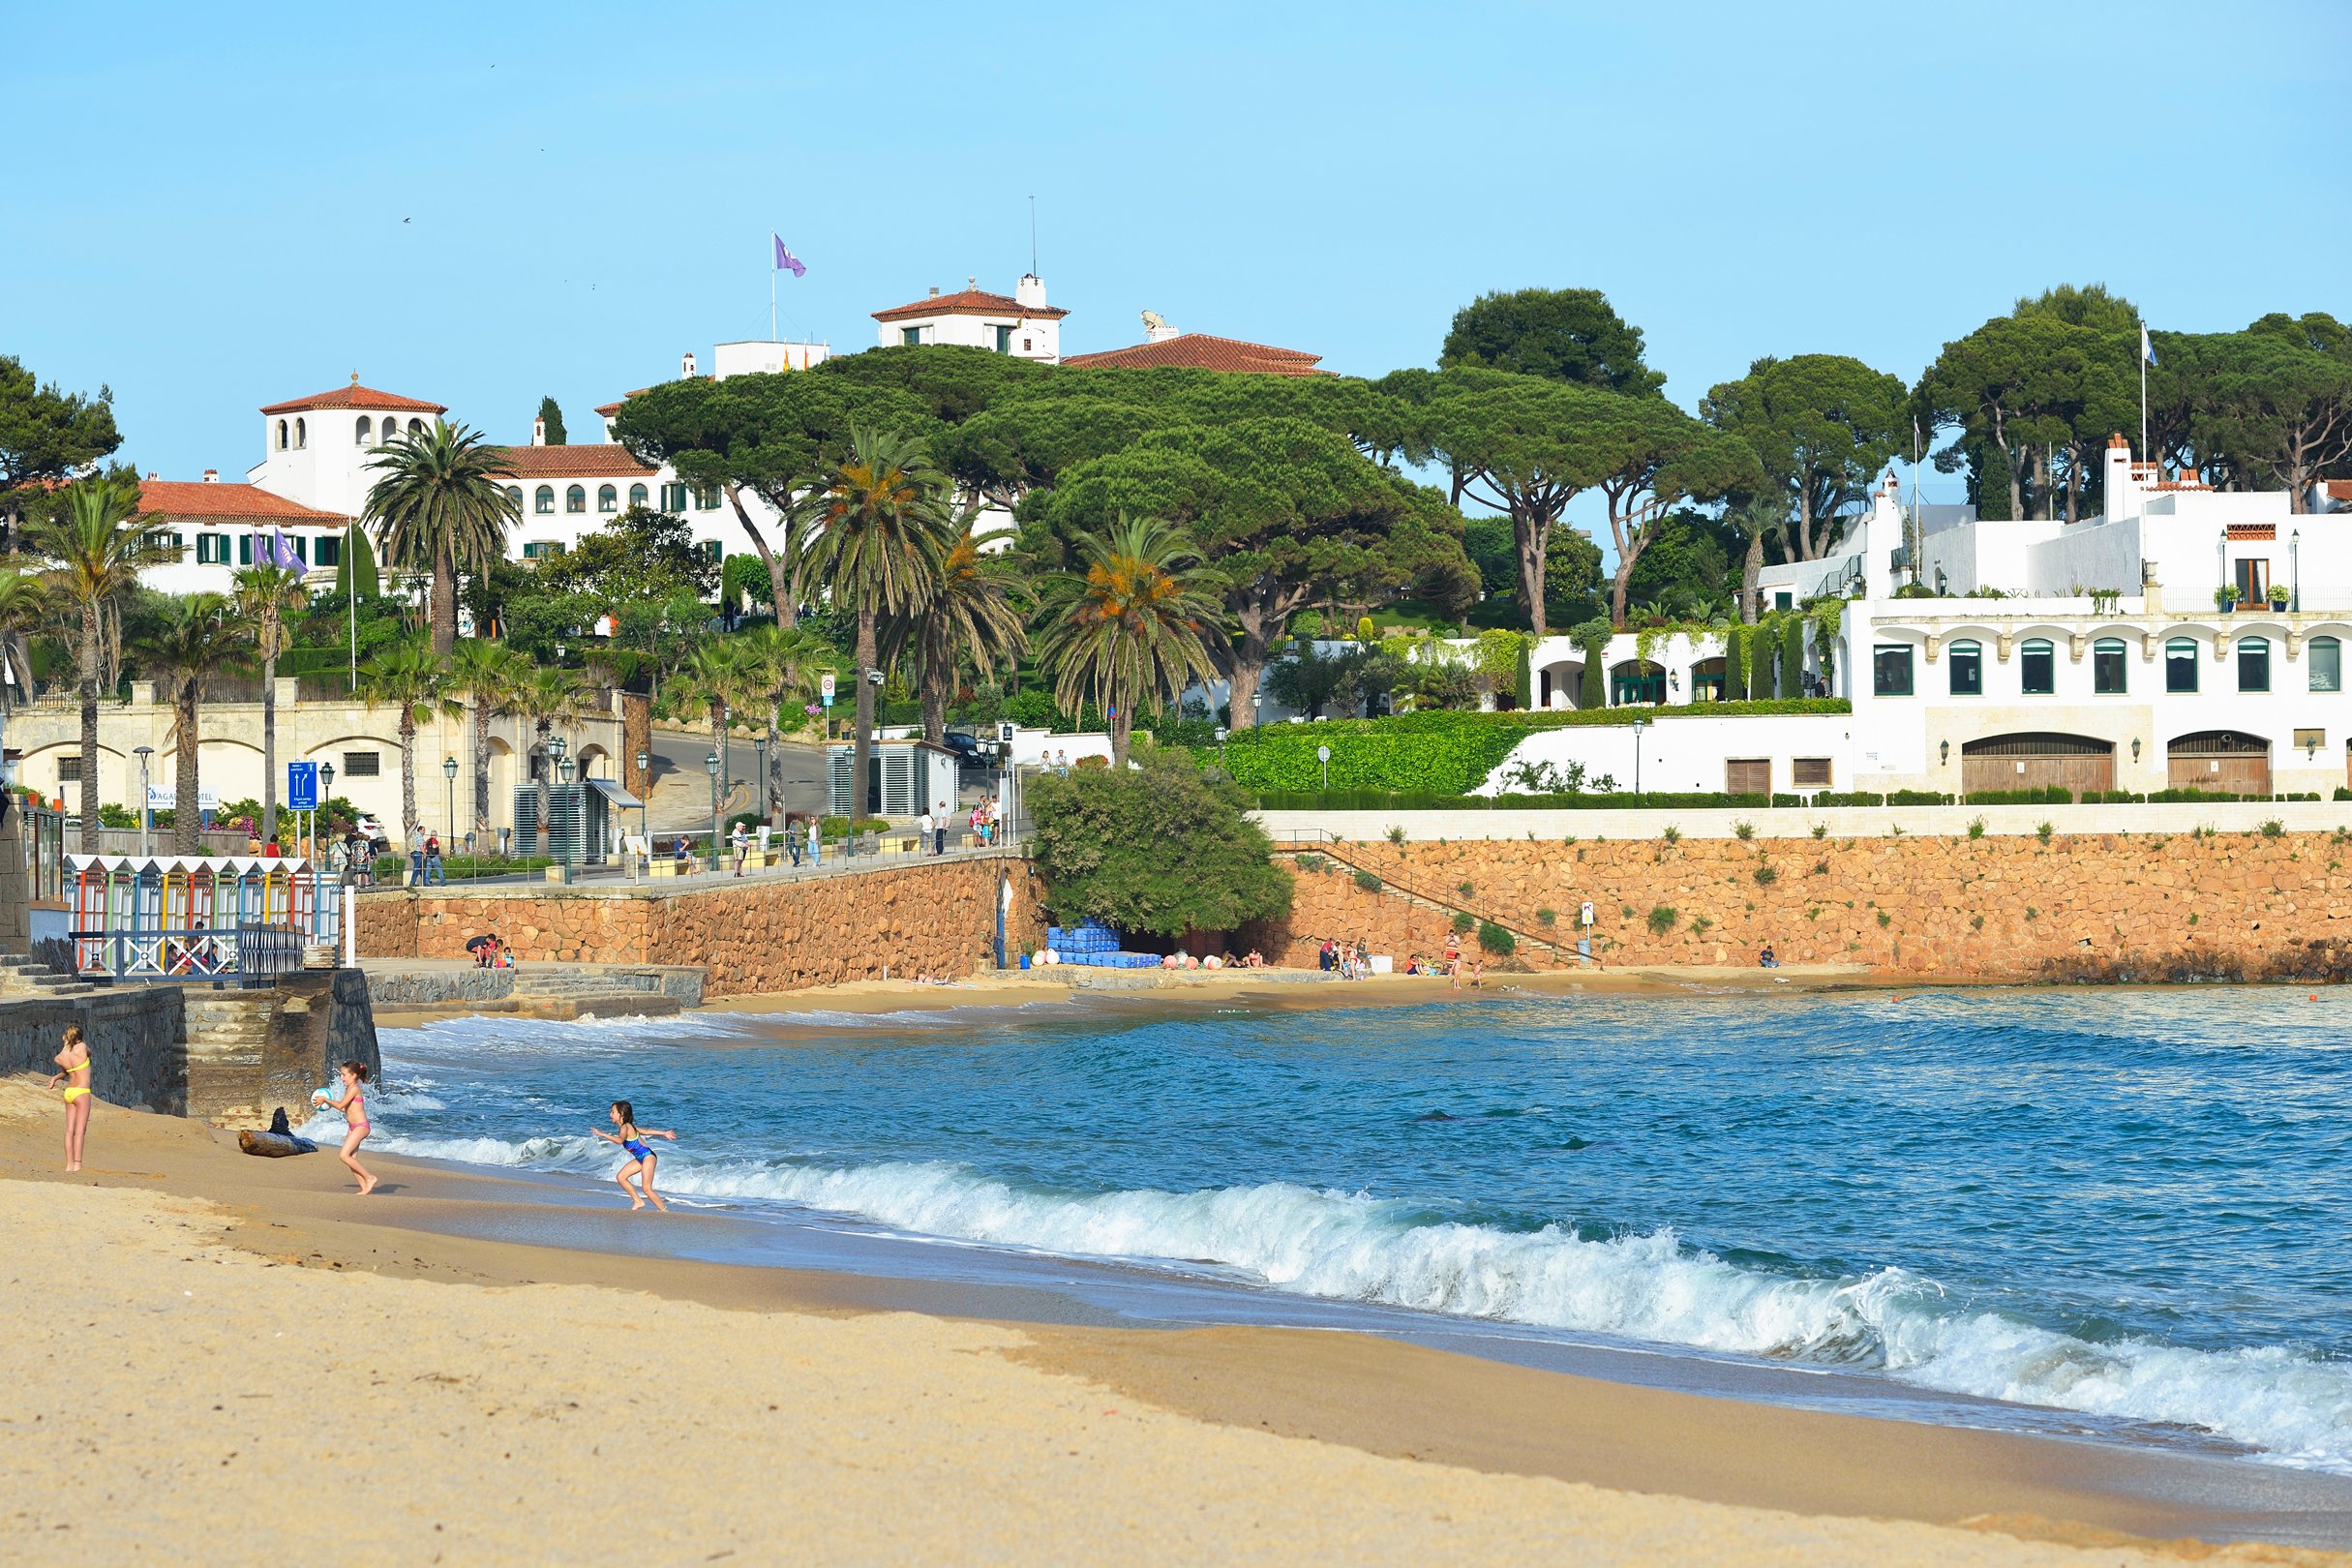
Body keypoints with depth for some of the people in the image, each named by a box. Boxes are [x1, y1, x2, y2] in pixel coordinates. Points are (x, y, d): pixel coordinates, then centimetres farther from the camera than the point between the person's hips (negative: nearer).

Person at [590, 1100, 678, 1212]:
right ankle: (638, 1202, 13)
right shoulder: (628, 1126, 10)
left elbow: (620, 1140, -38)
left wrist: (602, 1134, -38)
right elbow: (646, 1131, 18)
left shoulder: (625, 1127, -18)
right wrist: (664, 1134, 26)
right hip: (640, 1158, 10)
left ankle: (664, 1210, -3)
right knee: (621, 1177, 7)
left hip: (648, 1156, -10)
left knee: (646, 1189, -11)